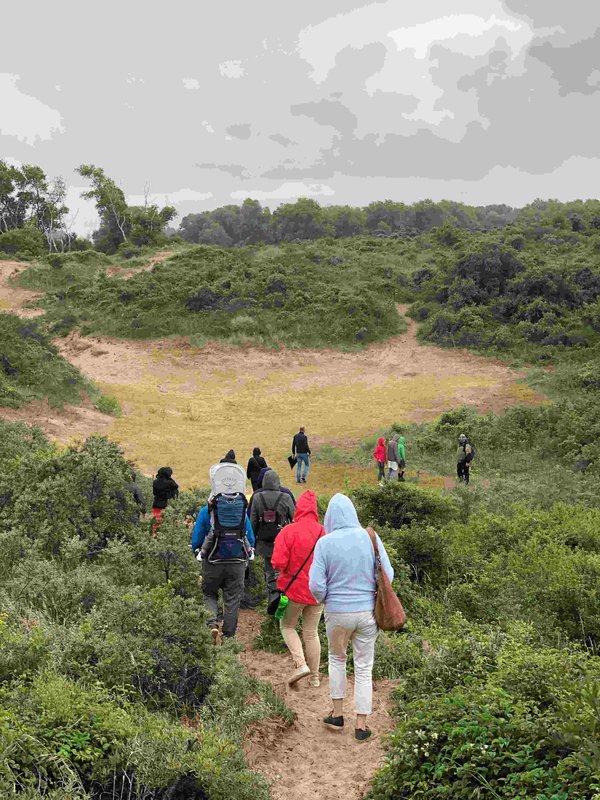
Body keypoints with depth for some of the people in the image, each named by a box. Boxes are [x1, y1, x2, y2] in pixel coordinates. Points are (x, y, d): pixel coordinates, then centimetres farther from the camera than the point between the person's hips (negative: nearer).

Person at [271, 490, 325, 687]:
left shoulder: (288, 531, -15)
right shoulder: (324, 532, -5)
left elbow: (278, 563, -21)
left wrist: (288, 569, 2)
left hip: (294, 589, -3)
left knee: (287, 626, 16)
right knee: (311, 632, 16)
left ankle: (300, 664, -2)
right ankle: (314, 677, 21)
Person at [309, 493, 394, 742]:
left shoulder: (325, 543, -13)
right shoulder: (370, 537, -8)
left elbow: (316, 585, -12)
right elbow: (387, 575, -5)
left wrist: (323, 600, 9)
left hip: (337, 612, -1)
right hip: (367, 612, 1)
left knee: (337, 658, 24)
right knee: (364, 668, 12)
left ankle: (337, 714, 27)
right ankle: (361, 725, 16)